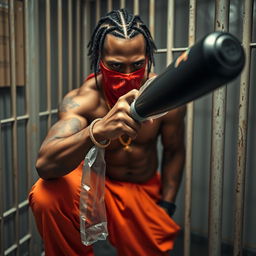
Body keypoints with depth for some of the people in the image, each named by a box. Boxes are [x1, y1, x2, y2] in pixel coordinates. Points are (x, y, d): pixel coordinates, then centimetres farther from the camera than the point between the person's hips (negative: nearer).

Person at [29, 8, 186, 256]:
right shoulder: (82, 99, -28)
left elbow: (174, 151, -3)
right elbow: (44, 164, -43)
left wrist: (166, 207, -4)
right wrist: (98, 130, -61)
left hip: (146, 191, 3)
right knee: (46, 195, -30)